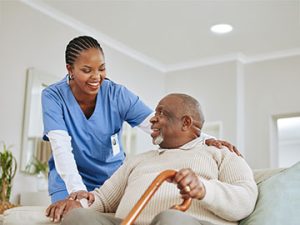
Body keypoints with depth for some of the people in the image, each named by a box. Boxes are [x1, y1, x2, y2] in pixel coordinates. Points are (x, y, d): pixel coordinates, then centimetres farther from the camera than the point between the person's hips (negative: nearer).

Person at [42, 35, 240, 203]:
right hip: (70, 182, -1)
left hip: (112, 178, 1)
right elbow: (61, 147, -26)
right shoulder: (53, 96, -15)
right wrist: (77, 190, -41)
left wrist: (205, 140, -39)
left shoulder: (117, 95, -13)